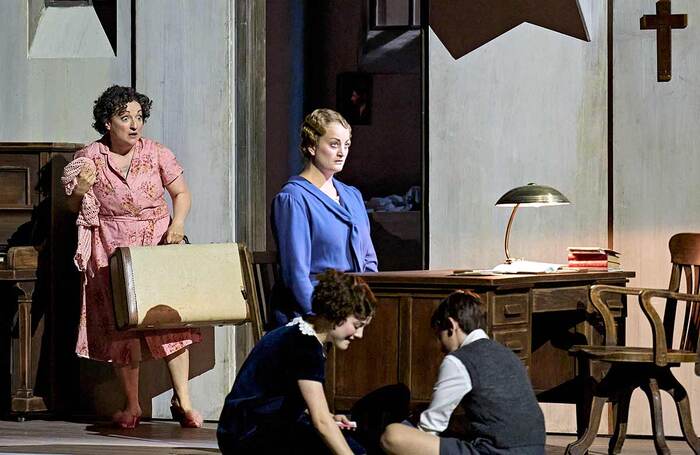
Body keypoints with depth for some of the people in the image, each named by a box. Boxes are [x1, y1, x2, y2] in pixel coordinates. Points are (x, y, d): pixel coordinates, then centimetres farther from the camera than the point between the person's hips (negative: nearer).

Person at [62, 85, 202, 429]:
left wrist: (178, 223, -13)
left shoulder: (156, 153, -1)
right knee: (121, 326, 1)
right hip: (112, 251, 0)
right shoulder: (89, 158, -2)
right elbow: (75, 208, 7)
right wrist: (80, 190, -15)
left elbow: (181, 193, 5)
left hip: (158, 243, 0)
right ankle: (131, 405, 10)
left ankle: (182, 401, -1)